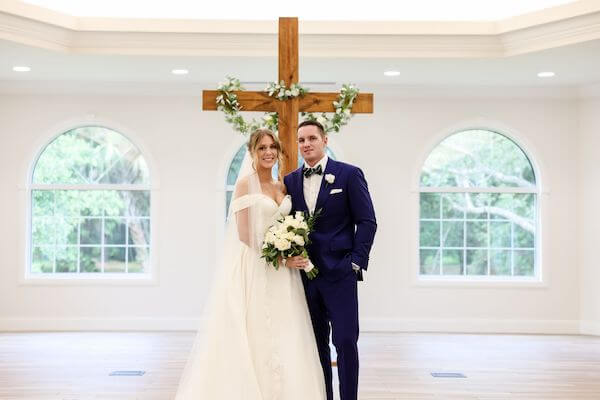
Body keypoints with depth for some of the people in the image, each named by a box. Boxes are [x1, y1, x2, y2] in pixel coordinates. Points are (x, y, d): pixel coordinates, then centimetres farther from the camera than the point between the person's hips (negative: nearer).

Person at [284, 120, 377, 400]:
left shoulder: (349, 174, -1)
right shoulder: (290, 181, 10)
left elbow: (367, 221, -3)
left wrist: (356, 262, -9)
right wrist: (287, 256, -3)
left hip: (339, 272, -4)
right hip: (305, 272, 4)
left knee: (345, 341, -4)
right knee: (317, 343, 10)